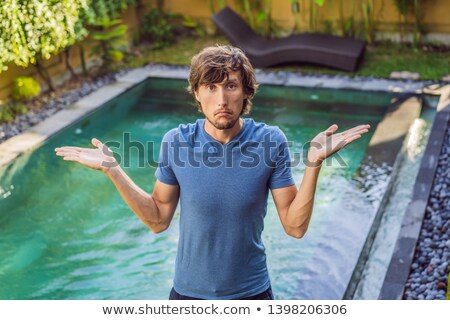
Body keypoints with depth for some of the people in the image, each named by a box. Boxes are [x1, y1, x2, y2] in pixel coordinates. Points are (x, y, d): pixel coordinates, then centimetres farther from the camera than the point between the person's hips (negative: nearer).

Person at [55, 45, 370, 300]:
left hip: (252, 291, 0)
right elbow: (158, 220, -3)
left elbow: (295, 226, -12)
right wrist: (113, 169, -11)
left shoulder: (271, 141, -15)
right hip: (190, 290, 1)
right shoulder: (176, 142, -12)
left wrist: (314, 162, -24)